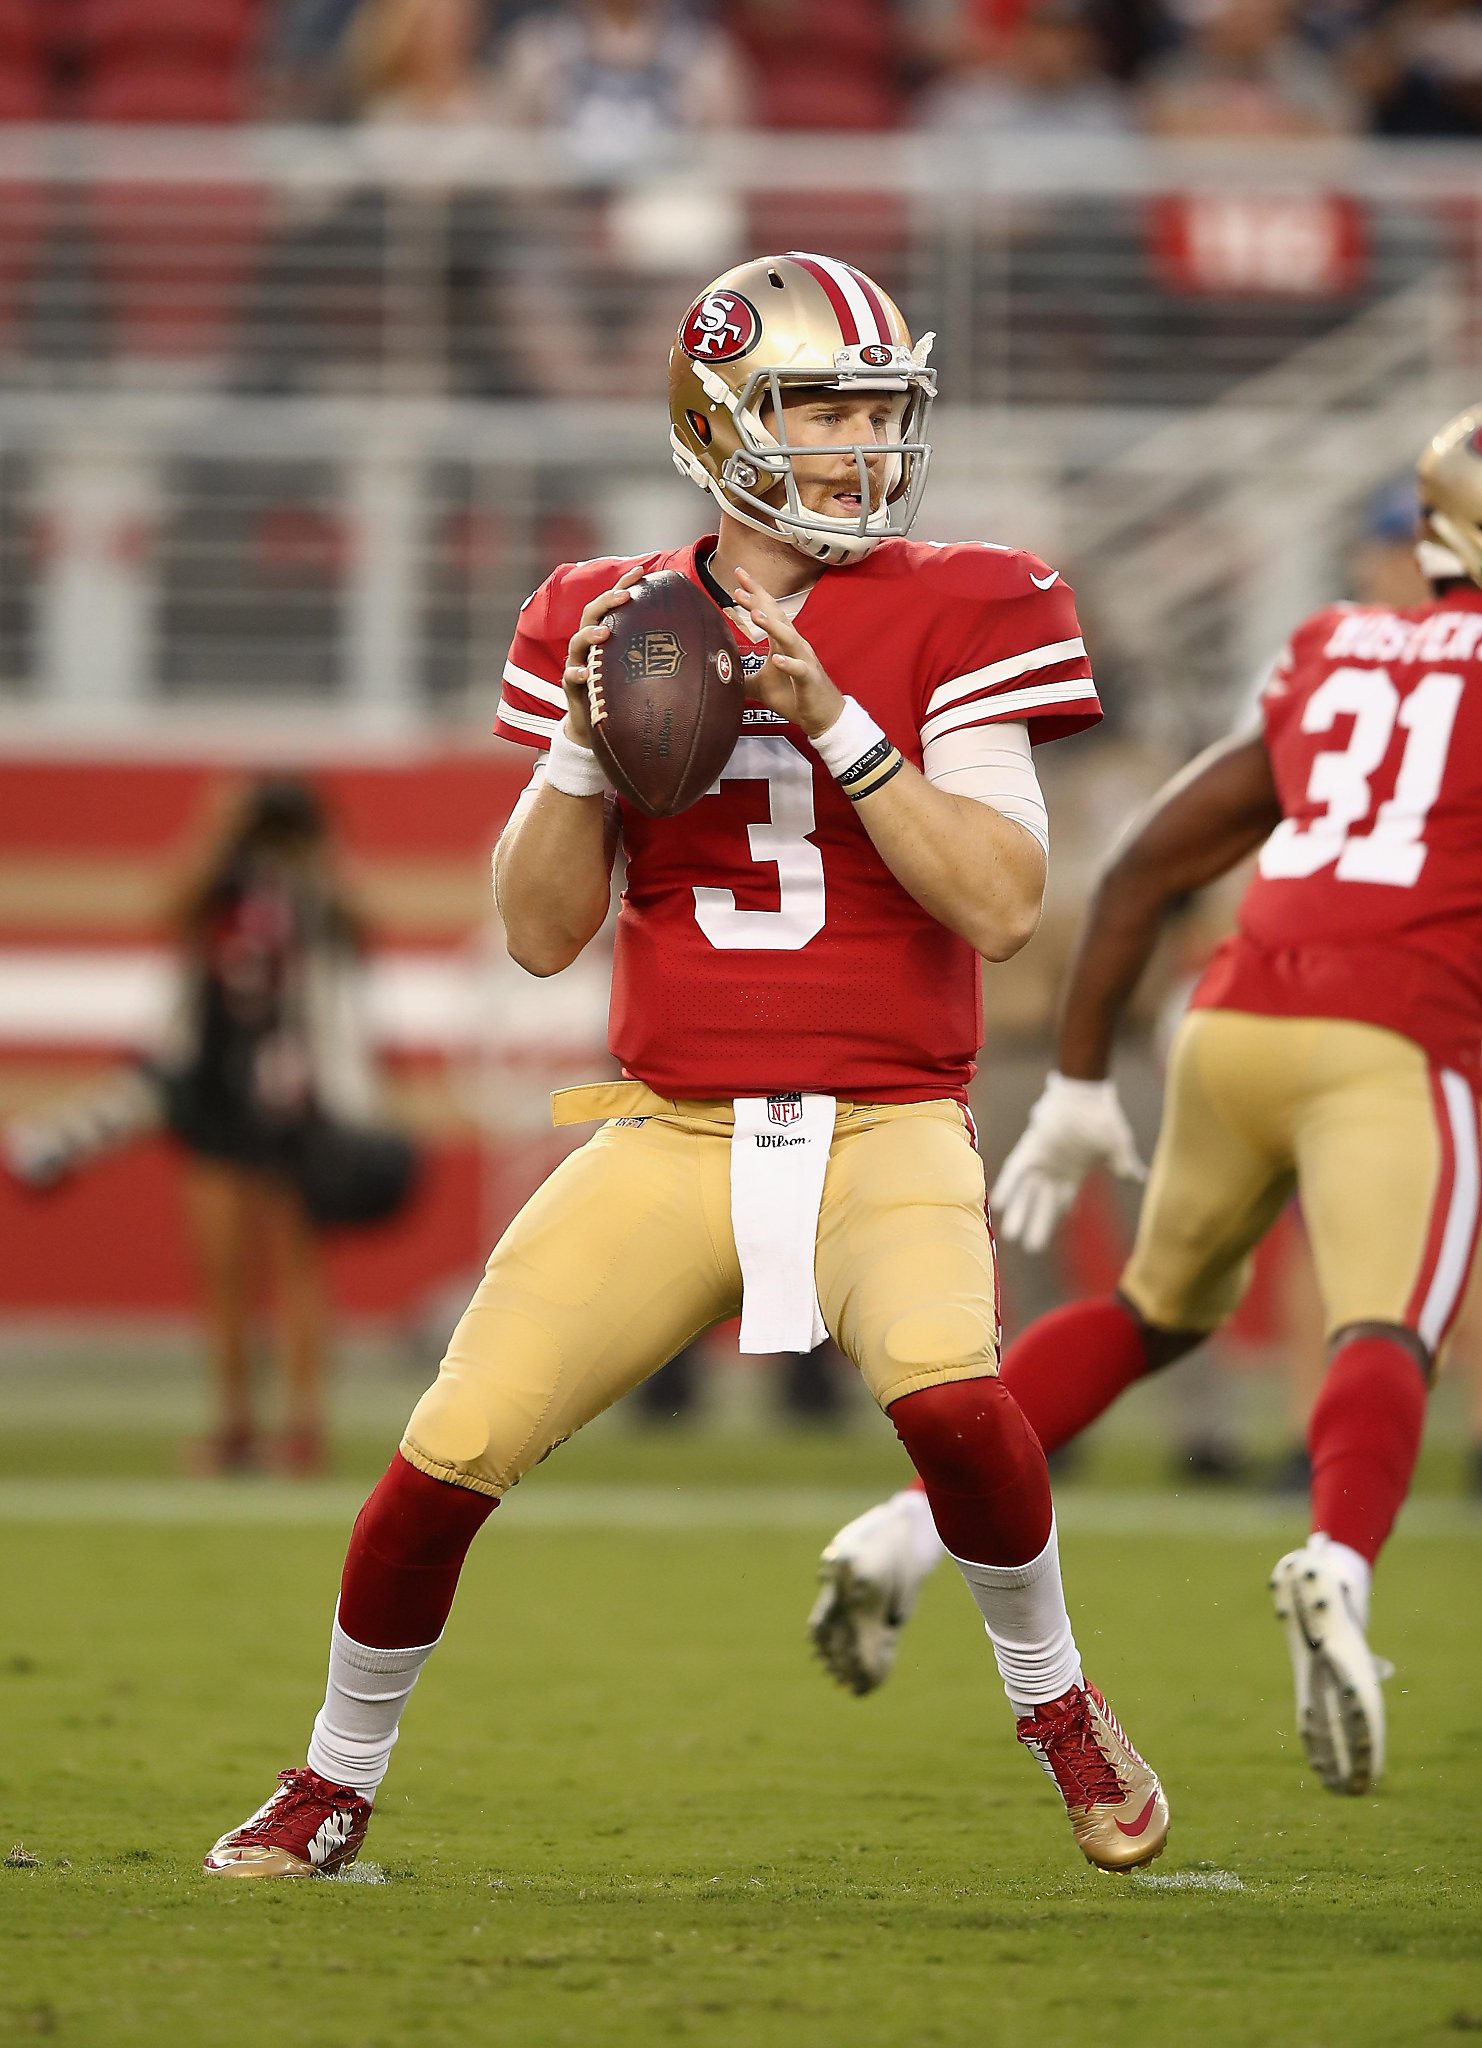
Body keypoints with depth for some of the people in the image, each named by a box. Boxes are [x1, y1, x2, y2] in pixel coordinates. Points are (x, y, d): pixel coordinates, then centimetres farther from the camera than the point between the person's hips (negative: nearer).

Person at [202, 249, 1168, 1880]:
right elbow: (541, 934, 6)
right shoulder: (611, 621, 6)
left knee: (948, 1391, -31)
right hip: (672, 1133, 2)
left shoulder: (954, 616, -1)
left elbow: (1001, 904, -11)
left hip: (882, 1129, -2)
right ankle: (338, 1777, 16)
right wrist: (583, 747, -10)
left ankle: (1055, 1702, -1)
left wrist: (834, 720, -19)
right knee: (450, 1449, -10)